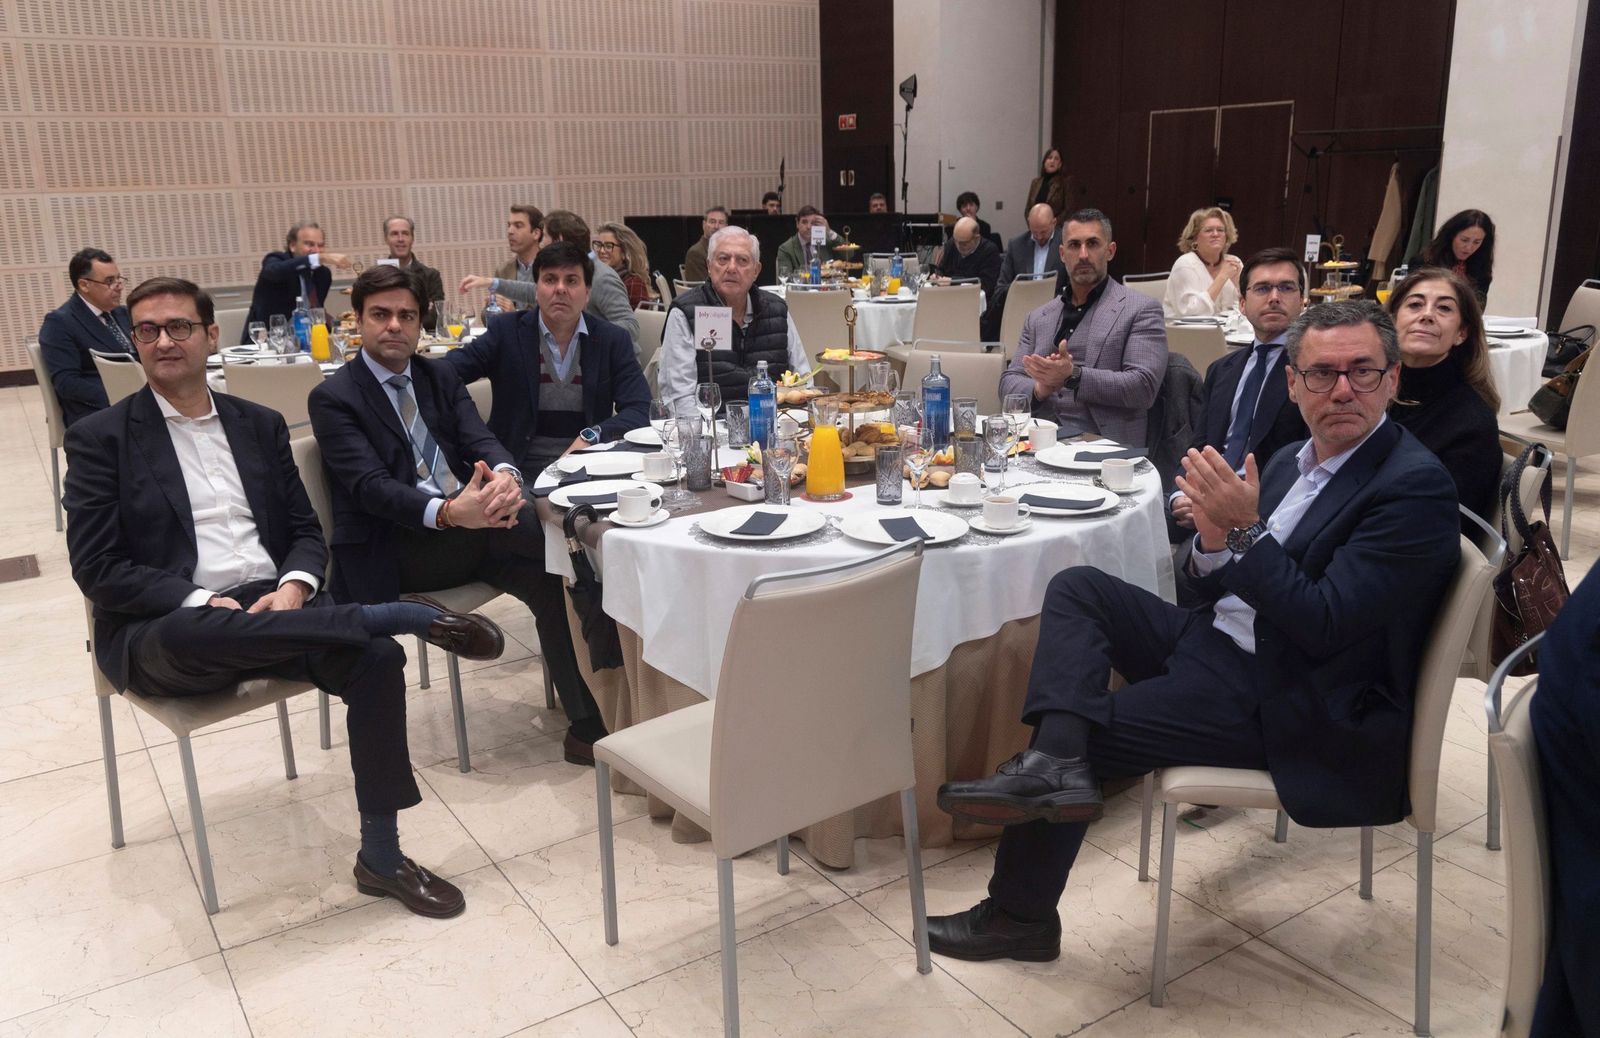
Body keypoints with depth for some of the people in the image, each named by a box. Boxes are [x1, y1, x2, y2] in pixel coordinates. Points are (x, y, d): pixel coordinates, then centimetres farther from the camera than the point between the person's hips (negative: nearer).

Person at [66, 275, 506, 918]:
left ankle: (381, 857, -14)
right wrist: (201, 602, -18)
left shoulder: (260, 424, 15)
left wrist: (294, 587, -10)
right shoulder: (101, 438, 2)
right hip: (164, 631, -3)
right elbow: (97, 568, -5)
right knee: (191, 633, -41)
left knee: (375, 656, -25)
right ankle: (403, 614, -27)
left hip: (270, 607, 4)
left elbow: (306, 529, 13)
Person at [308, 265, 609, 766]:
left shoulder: (441, 375, 16)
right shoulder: (332, 398, -1)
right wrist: (448, 512, -36)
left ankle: (588, 722, -20)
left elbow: (479, 439, 1)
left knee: (554, 568, -26)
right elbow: (371, 486, -16)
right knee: (553, 550, -29)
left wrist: (505, 475, -26)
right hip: (395, 546, -5)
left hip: (468, 523, 5)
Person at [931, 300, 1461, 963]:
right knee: (1076, 588, -4)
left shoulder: (1416, 484, -15)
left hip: (1290, 704, -8)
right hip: (1220, 643, 8)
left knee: (1088, 728, -11)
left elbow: (1324, 624, -22)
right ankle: (1053, 762, -22)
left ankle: (1021, 915, 5)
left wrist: (1247, 530, -26)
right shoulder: (1293, 462, 10)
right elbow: (1224, 590, 11)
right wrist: (1213, 540, -11)